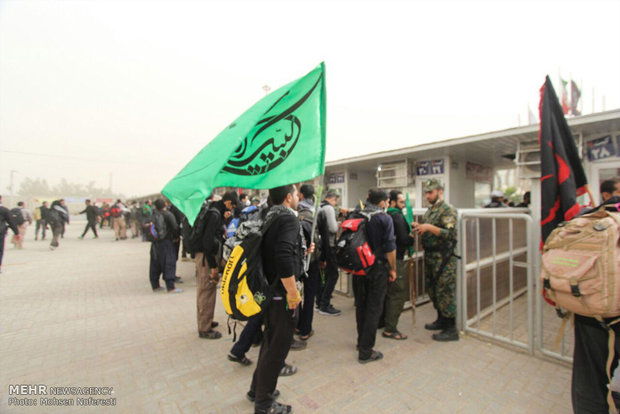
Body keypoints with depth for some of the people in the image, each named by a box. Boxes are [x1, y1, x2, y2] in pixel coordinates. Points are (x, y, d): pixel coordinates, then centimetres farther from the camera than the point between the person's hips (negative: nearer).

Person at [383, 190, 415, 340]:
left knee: (388, 292, 21)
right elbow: (404, 240, -20)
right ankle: (390, 329, 7)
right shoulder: (398, 217, -16)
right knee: (398, 294, 0)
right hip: (396, 260, -9)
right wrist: (412, 239, -1)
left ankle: (382, 321, 34)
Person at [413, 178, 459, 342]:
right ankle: (441, 320, 33)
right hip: (429, 256, 9)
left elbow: (451, 234, -21)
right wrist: (418, 228, 3)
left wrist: (429, 227, -28)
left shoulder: (448, 210, -11)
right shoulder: (429, 210, 15)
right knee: (433, 290, 17)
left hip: (443, 258, -9)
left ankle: (451, 329, 12)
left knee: (445, 292, -2)